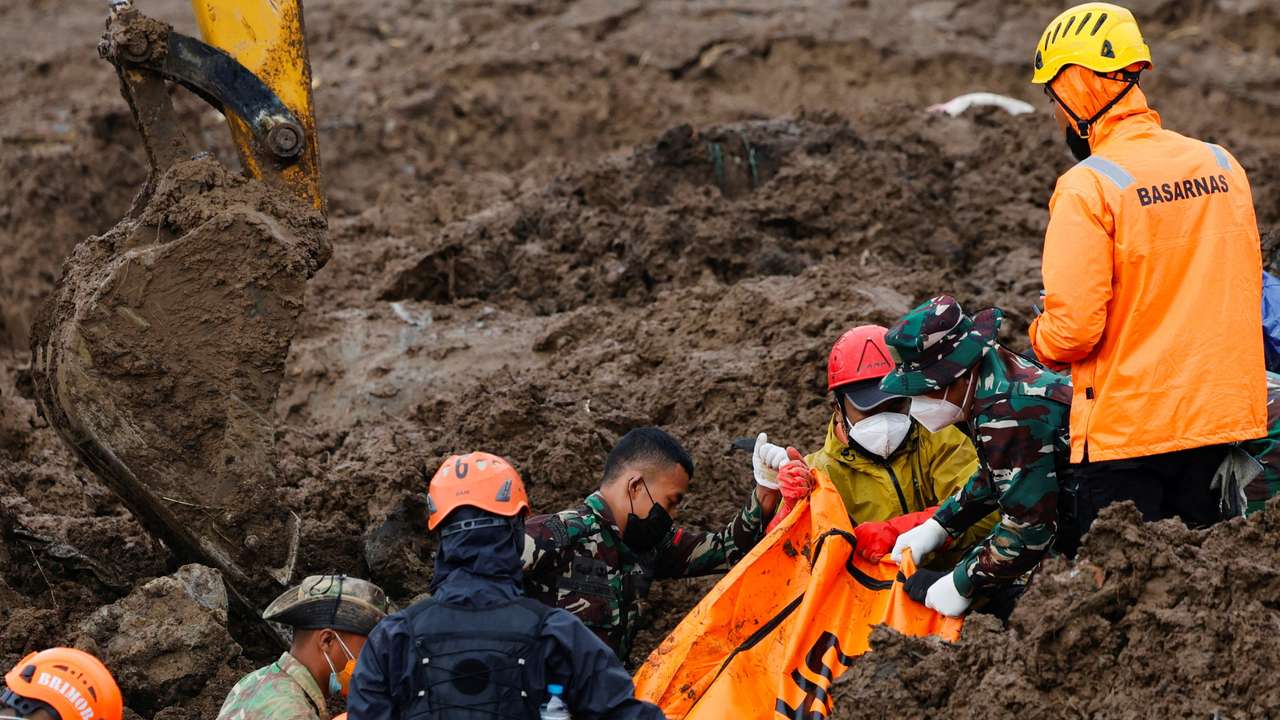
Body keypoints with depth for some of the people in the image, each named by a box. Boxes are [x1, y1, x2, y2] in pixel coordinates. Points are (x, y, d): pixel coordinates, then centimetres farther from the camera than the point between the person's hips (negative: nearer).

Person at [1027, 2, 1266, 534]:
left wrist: (1039, 339, 2)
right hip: (1222, 414, 6)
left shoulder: (1087, 188, -17)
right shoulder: (1223, 166, 4)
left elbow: (1072, 330, -19)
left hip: (1126, 426, -6)